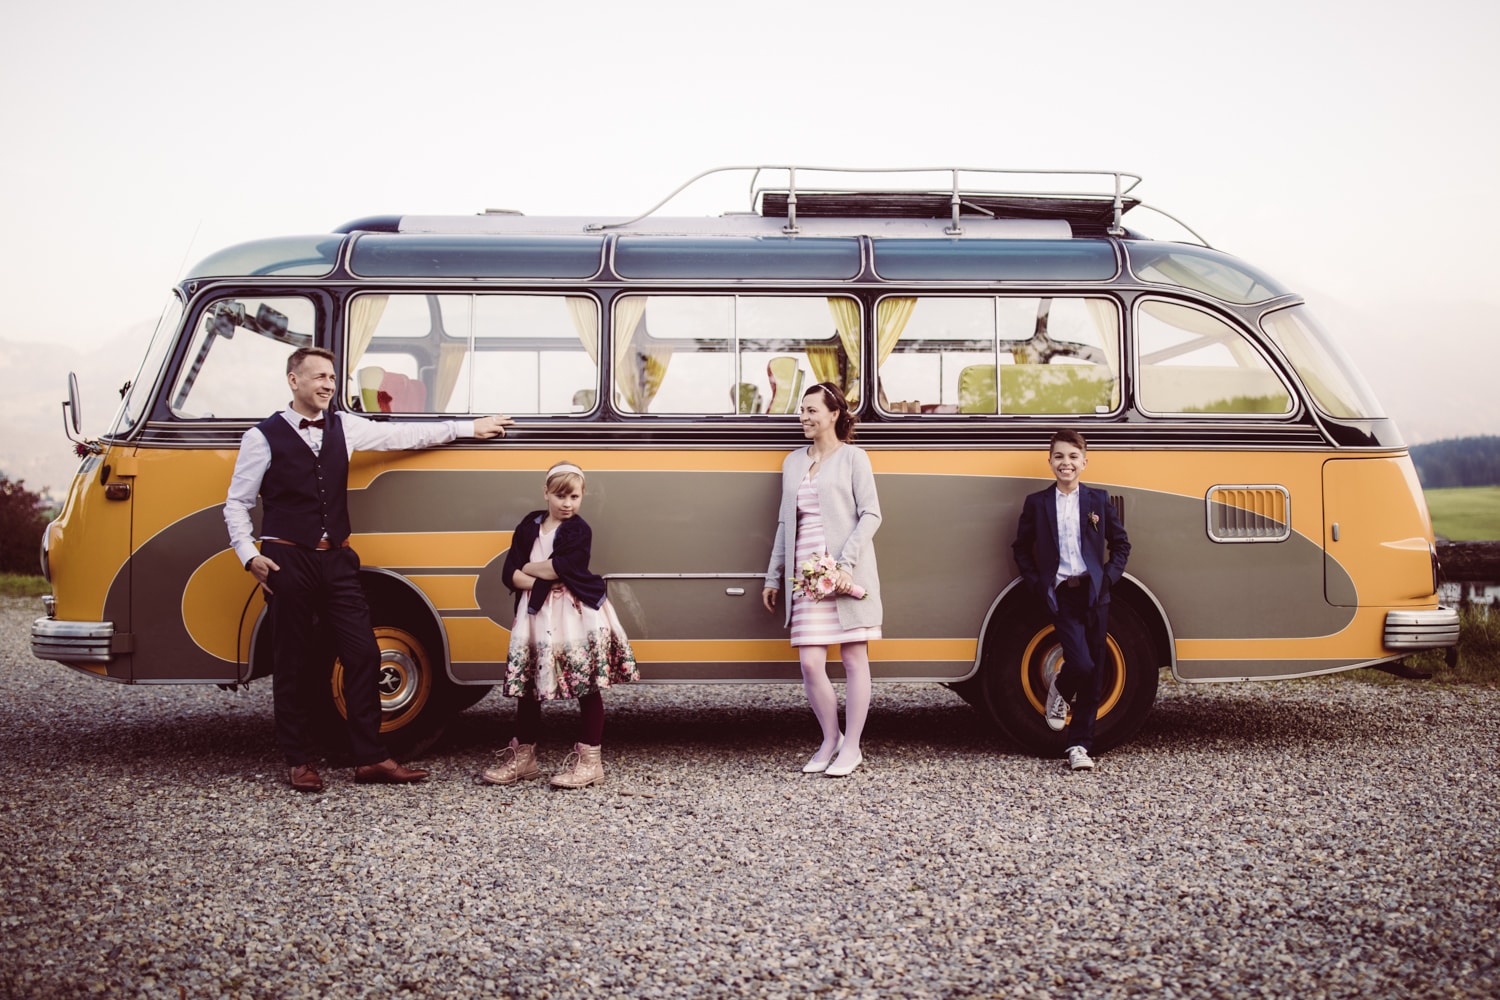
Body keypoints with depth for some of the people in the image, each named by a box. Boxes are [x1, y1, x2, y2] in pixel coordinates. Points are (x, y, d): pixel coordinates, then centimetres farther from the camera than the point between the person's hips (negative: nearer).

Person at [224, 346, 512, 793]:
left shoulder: (344, 427, 11)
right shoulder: (263, 437, -1)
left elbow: (404, 435, 14)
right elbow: (237, 504, 3)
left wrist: (469, 428, 15)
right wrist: (249, 555, -9)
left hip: (337, 559, 4)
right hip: (287, 561, -4)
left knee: (363, 654, -2)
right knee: (294, 664, 3)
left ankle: (370, 760, 5)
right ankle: (299, 762, 15)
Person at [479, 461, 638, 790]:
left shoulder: (580, 530, -3)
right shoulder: (529, 526, 7)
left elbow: (561, 568, -17)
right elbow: (510, 574, 0)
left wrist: (527, 569, -3)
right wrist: (541, 582, -15)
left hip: (578, 614, -4)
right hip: (536, 614, 4)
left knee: (587, 686, 0)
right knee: (527, 686, 8)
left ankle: (589, 760, 9)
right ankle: (522, 758, 22)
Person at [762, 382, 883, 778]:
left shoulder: (853, 458, 1)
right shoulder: (793, 462, 16)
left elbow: (870, 515, -5)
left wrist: (846, 564, -16)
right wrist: (773, 577, 18)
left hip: (848, 576, -4)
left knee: (854, 658, 3)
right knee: (810, 663, -2)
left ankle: (851, 747, 13)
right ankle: (830, 739, 18)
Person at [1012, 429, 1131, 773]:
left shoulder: (1098, 500, 7)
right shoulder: (1036, 503, 4)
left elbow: (1121, 544, 13)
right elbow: (1021, 549, 11)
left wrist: (1109, 577, 1)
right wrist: (1038, 585, 1)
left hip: (1095, 594, 2)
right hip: (1061, 596, -2)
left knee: (1093, 676, 3)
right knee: (1081, 664, -17)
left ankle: (1079, 745, 13)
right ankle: (1058, 692, 18)